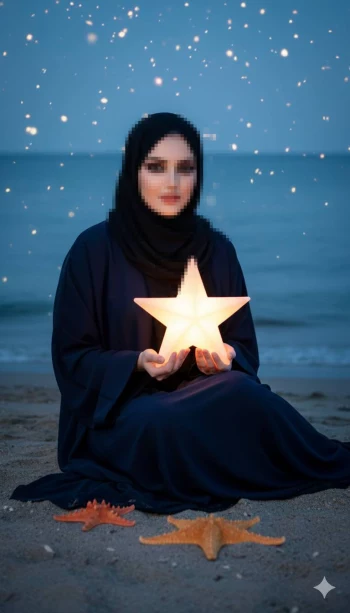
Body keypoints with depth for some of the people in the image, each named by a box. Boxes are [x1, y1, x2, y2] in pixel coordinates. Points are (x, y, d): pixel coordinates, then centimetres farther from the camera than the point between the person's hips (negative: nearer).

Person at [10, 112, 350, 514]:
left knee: (240, 391, -34)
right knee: (162, 424, -36)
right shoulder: (94, 249, -3)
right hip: (119, 409, -1)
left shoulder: (216, 248, 7)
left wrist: (226, 358, -14)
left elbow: (243, 343, 10)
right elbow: (72, 357, -2)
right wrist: (137, 363, -20)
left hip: (203, 396, 2)